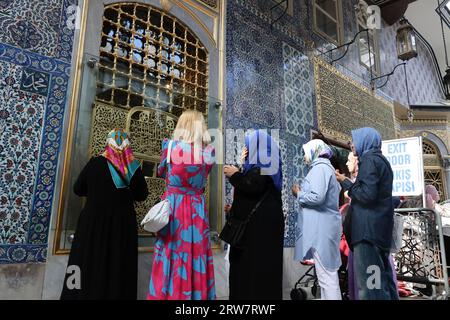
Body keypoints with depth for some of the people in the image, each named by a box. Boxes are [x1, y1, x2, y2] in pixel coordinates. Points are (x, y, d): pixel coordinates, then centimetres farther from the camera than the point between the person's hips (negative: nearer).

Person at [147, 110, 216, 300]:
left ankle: (168, 294, 18)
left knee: (171, 255, 7)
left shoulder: (171, 146, -8)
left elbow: (161, 172, 10)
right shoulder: (209, 151, -3)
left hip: (173, 206, -2)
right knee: (196, 253, 11)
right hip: (197, 209, 2)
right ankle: (198, 294, 21)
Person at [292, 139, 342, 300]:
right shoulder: (327, 168, 19)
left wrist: (299, 194, -8)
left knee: (325, 274, -5)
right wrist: (303, 192, 12)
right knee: (328, 271, 16)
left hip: (321, 228, -10)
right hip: (324, 226, 10)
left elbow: (317, 197, -24)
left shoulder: (319, 167, -12)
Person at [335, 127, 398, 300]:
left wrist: (345, 181, -6)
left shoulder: (369, 159, -9)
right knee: (382, 278, 13)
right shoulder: (381, 160, 20)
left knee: (368, 282, -8)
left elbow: (366, 194, -20)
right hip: (380, 228, 10)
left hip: (368, 229, -10)